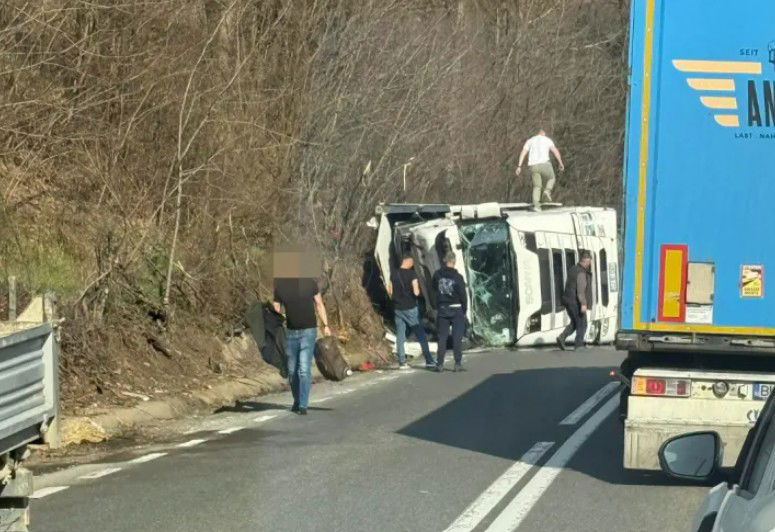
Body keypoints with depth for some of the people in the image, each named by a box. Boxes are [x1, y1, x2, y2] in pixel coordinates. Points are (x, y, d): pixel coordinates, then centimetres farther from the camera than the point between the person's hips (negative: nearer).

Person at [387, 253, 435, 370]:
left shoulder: (393, 274, 3)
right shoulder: (412, 274, -12)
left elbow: (389, 291, 8)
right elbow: (416, 292, -18)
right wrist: (418, 291, 3)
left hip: (398, 308, 4)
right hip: (410, 308, -4)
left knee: (400, 336, 8)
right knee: (421, 335, 2)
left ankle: (402, 362, 5)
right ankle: (429, 361, 1)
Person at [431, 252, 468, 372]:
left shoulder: (437, 275, -3)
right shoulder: (458, 277, -12)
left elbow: (433, 288, 10)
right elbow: (463, 295, -6)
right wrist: (465, 310, 5)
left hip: (442, 309, 3)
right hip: (456, 310, -3)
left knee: (442, 337, 8)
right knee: (457, 337, 1)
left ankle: (439, 364, 7)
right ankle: (458, 363, 0)